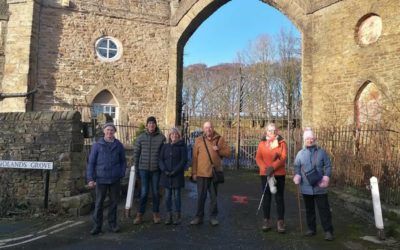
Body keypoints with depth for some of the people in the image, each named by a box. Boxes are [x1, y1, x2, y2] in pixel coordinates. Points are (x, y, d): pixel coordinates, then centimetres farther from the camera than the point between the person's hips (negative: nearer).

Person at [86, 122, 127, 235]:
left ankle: (113, 224, 23)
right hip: (101, 179, -1)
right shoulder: (97, 145, -1)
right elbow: (91, 162, -1)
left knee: (114, 202, 10)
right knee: (99, 203, 4)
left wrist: (122, 174, -1)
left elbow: (123, 161, 10)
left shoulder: (119, 145, 3)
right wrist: (90, 179, -7)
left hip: (115, 179, 1)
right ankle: (97, 226, 15)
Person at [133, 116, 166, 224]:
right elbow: (136, 153, 4)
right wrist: (136, 168, 3)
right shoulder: (141, 137, 1)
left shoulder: (161, 137, -2)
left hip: (156, 169, 0)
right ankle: (140, 214, 16)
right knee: (144, 192, 2)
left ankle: (156, 213, 24)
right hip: (143, 169, 0)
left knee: (156, 192, 9)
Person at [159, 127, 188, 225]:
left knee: (176, 196, 2)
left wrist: (175, 171, -14)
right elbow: (161, 159, 5)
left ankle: (177, 216, 12)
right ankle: (169, 215, 15)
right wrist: (165, 170, -10)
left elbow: (184, 160, -6)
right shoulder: (165, 146, 10)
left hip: (177, 175, -3)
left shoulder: (182, 146, 1)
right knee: (167, 196, 6)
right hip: (166, 175, 3)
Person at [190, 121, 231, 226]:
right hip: (202, 173, -1)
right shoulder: (198, 140, 1)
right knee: (201, 197, 7)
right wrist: (194, 172, -2)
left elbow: (228, 152, 2)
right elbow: (195, 157, 0)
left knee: (214, 197, 12)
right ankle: (199, 217, 20)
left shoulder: (219, 139, 2)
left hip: (215, 173, 1)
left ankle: (213, 217, 24)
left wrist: (219, 150, -17)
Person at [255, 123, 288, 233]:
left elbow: (283, 157, -10)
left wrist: (273, 167, -22)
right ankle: (267, 221, 18)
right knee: (266, 197, 8)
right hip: (265, 174, 2)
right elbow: (258, 158, -2)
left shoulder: (282, 142, 2)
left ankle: (280, 222, 11)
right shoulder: (262, 143, 7)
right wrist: (265, 168, -18)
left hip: (279, 174, -1)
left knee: (279, 198, 3)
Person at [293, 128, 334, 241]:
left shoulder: (322, 152, 1)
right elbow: (297, 167, 7)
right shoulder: (300, 153, 5)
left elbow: (328, 166, 1)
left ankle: (328, 231, 9)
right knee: (309, 209, 14)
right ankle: (311, 228, 27)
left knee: (324, 209, 0)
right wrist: (297, 175, -13)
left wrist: (326, 177, -15)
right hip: (306, 187, 2)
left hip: (320, 187, -2)